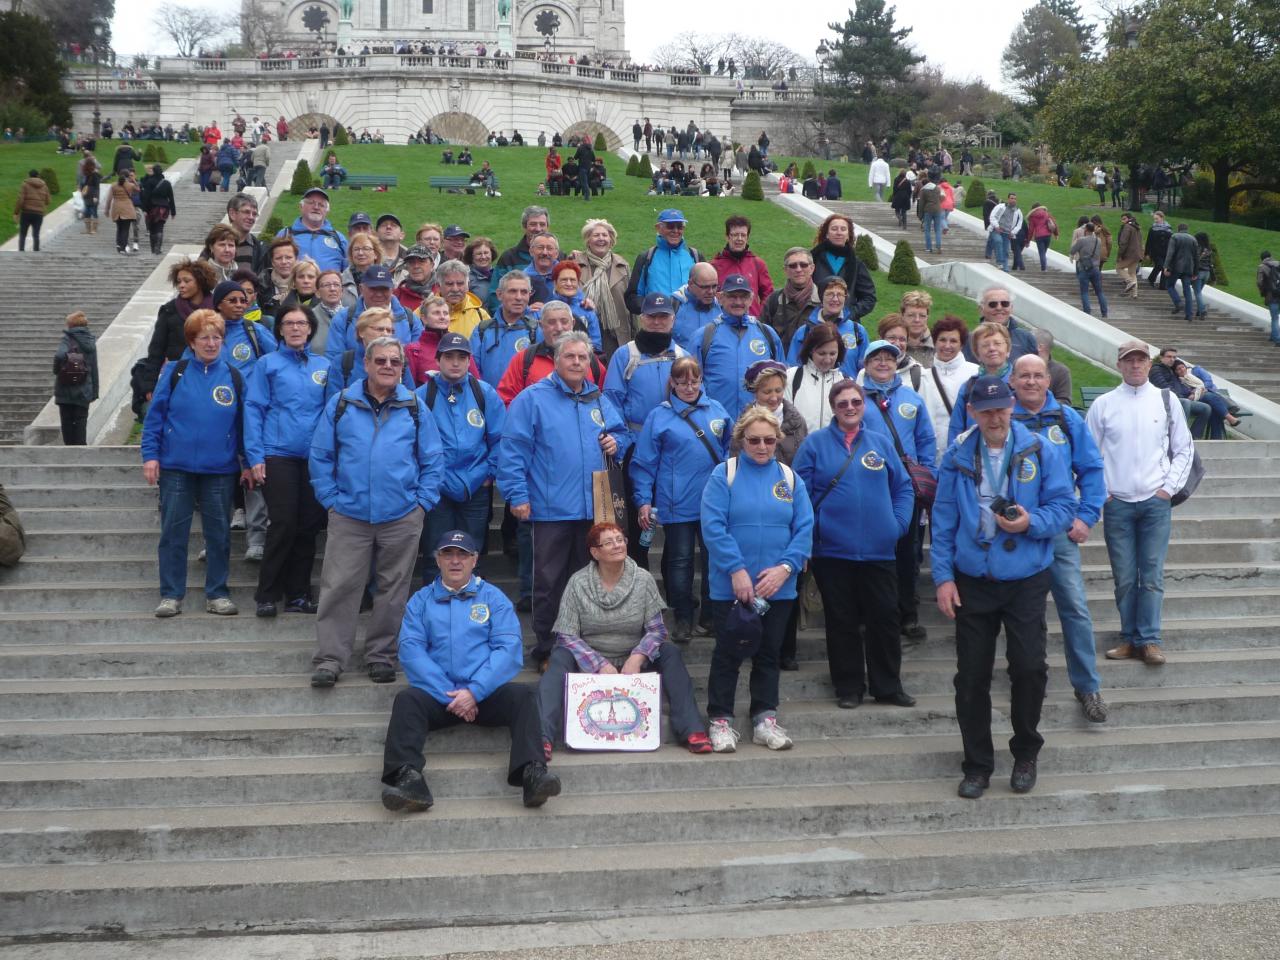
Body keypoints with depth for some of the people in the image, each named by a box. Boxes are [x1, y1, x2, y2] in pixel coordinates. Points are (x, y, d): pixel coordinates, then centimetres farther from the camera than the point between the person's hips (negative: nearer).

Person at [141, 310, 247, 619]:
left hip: (220, 469, 1)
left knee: (219, 533, 7)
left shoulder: (233, 377, 3)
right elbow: (155, 415, 0)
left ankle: (217, 594, 17)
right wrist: (150, 455, -6)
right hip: (176, 467, -1)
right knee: (173, 532, 4)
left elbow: (243, 422, 7)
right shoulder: (176, 373, 0)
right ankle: (171, 595, 12)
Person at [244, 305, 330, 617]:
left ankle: (298, 594, 16)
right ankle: (267, 596, 4)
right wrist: (254, 456, -7)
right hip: (277, 456, -3)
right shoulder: (267, 364, 3)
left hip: (315, 458, 3)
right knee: (283, 525, -7)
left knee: (308, 527, 5)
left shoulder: (324, 366, 11)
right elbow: (253, 409, 0)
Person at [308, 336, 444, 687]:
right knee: (338, 587, -2)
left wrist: (422, 501, -1)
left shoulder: (415, 408, 5)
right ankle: (330, 658, 5)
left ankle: (382, 656, 20)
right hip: (349, 515, -1)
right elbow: (320, 455, 6)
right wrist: (330, 498, -1)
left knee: (393, 589, 8)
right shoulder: (341, 404, 3)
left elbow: (433, 460, 7)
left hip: (402, 517, 1)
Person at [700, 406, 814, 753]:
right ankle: (720, 720, 16)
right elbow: (713, 526, -12)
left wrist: (785, 567, -13)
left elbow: (804, 529, 1)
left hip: (778, 587, 3)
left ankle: (765, 718, 23)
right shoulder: (724, 474, -5)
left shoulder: (790, 478, 5)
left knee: (769, 653, 12)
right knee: (728, 653, 5)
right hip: (730, 587, -3)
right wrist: (736, 570, -18)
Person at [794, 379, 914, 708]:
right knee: (842, 622, 7)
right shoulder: (815, 444, 0)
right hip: (832, 550, -2)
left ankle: (888, 686, 18)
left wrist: (898, 523, 0)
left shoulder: (880, 443, 9)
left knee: (884, 619, 6)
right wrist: (809, 533, -9)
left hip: (879, 550, 2)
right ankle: (848, 688, 19)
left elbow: (903, 488, 12)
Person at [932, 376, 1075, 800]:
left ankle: (1025, 753, 20)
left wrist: (1031, 522, -20)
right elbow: (943, 521, 4)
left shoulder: (1039, 451, -2)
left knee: (1029, 667, -7)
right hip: (972, 582, 1)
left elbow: (1063, 506, 0)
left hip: (1026, 579, -1)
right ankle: (977, 765, 19)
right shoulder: (957, 458, 2)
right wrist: (943, 577, -2)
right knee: (971, 676, 4)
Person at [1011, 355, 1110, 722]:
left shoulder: (1067, 418, 4)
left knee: (1075, 607, -4)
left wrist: (1086, 516, 0)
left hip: (1060, 530, 1)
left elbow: (1091, 468, 8)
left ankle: (1088, 686, 6)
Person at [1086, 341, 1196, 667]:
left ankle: (1149, 640, 5)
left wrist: (1170, 487, 0)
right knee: (1124, 578, 3)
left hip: (1156, 502, 0)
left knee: (1152, 575, -1)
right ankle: (1129, 638, 13)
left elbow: (1184, 449, 9)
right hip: (1116, 503, 0)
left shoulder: (1166, 401, 5)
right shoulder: (1103, 405, 3)